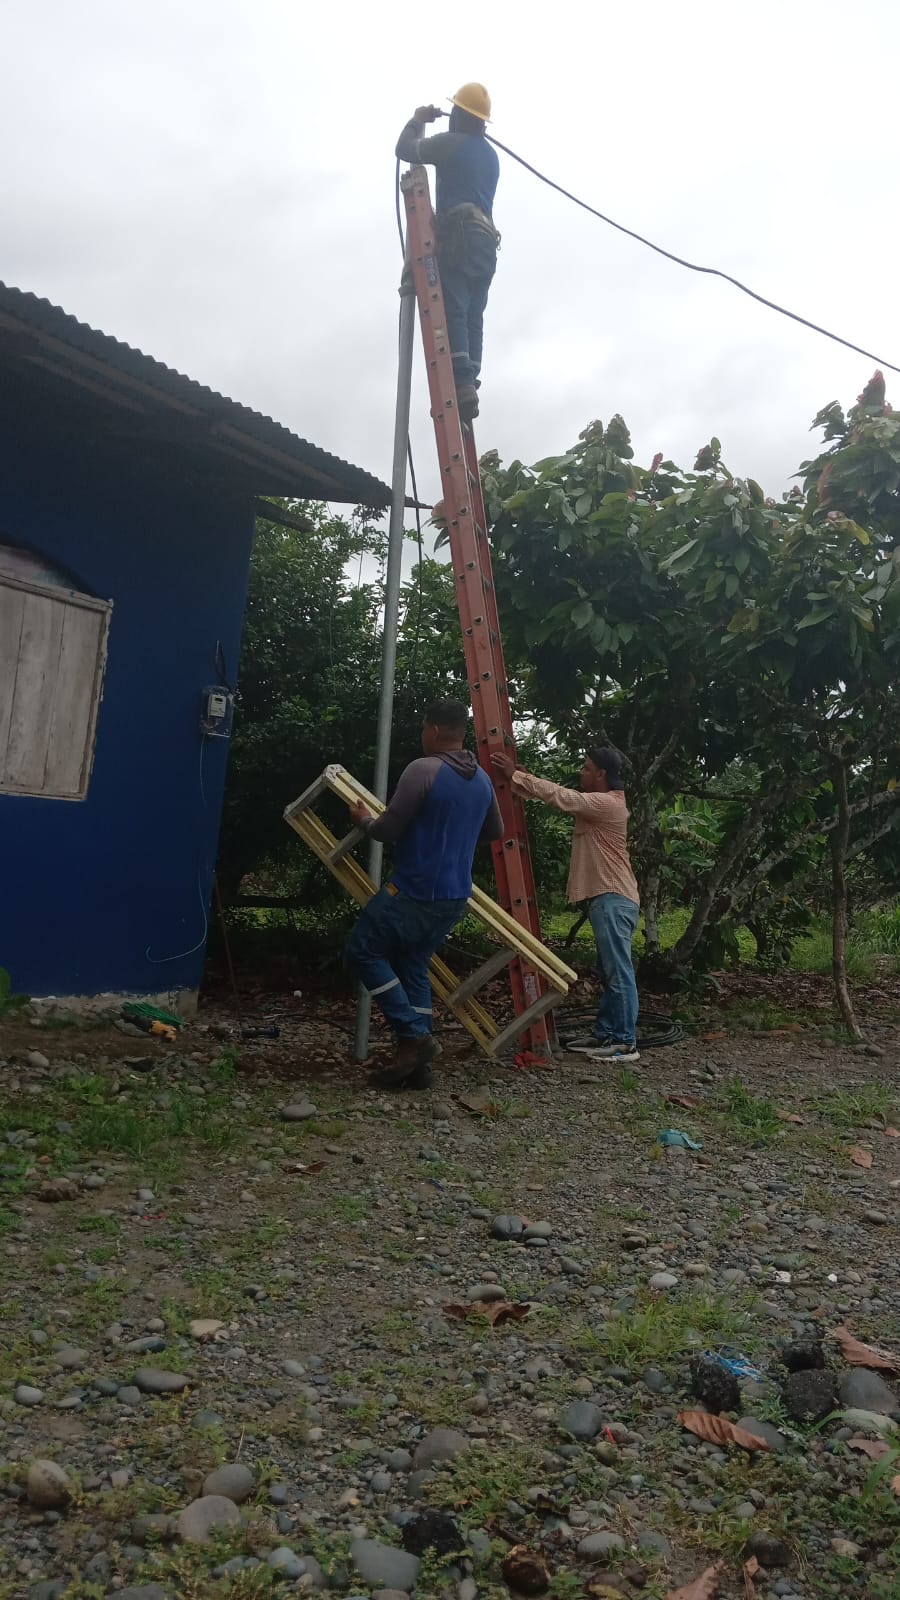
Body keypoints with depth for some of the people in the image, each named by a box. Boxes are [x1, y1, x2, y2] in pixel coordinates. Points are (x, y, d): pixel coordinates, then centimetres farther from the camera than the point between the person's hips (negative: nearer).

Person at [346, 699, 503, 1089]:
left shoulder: (423, 769, -14)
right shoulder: (483, 780, 10)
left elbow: (389, 830, -12)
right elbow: (495, 832, 26)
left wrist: (364, 820, 10)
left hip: (414, 891, -8)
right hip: (454, 897, 8)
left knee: (363, 952, 6)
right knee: (413, 968, 15)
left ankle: (413, 1037, -1)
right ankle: (416, 1064, 10)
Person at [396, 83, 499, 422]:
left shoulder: (450, 142, 3)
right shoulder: (491, 155, 27)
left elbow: (404, 150, 14)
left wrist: (417, 121, 31)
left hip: (458, 235, -8)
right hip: (486, 241, 8)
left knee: (452, 310, -17)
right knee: (472, 316, 1)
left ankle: (462, 384, -31)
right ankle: (469, 384, -10)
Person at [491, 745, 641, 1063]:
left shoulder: (607, 803, -15)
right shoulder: (596, 803, 17)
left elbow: (559, 796, -18)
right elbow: (561, 797, 18)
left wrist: (515, 774, -13)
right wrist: (518, 777, 9)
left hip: (614, 899, -11)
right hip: (606, 898, 11)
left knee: (619, 972, -9)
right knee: (609, 971, 13)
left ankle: (626, 1042, -6)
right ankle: (604, 1034, 20)